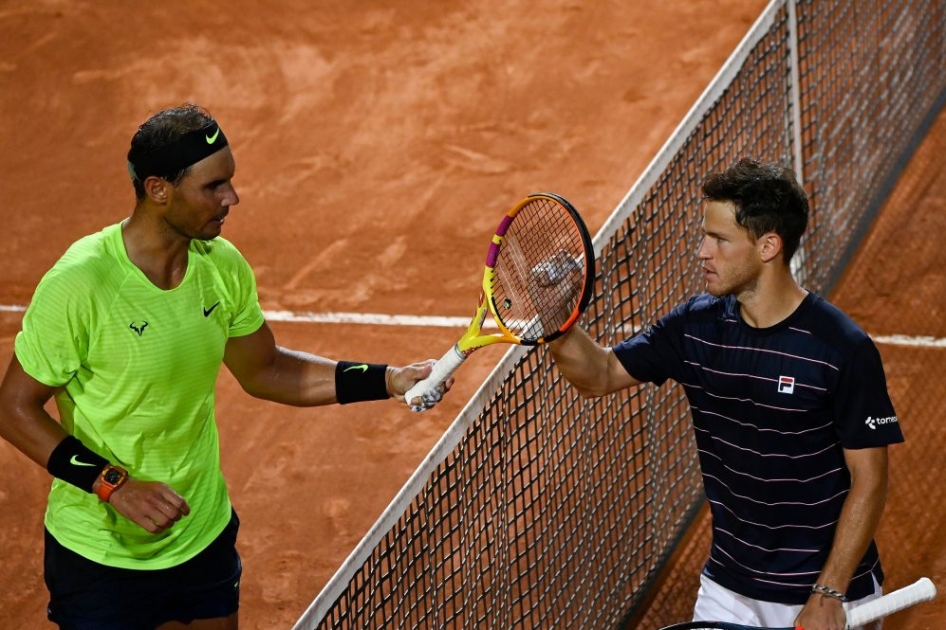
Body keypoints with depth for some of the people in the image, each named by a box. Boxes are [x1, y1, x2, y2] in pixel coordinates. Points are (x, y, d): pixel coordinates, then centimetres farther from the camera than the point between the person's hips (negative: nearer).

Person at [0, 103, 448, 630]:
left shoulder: (223, 265, -4)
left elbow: (263, 371, 11)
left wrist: (388, 381, 1)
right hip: (102, 560, -6)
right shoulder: (78, 285, -23)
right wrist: (113, 485, -25)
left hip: (205, 539, 6)